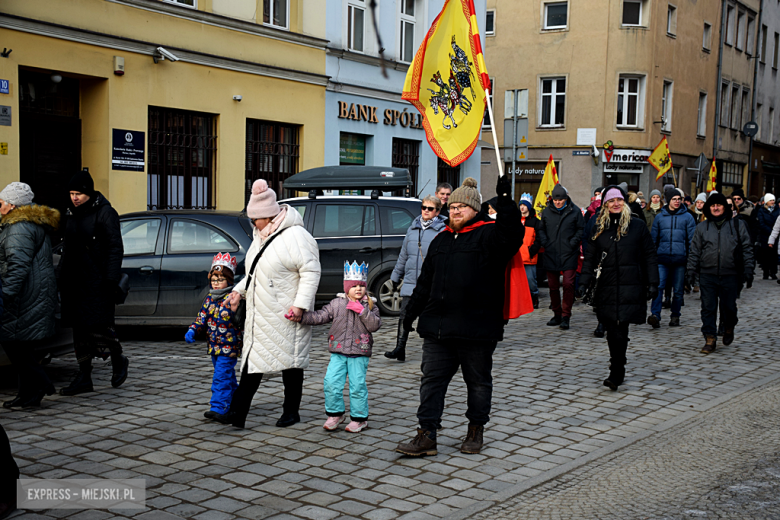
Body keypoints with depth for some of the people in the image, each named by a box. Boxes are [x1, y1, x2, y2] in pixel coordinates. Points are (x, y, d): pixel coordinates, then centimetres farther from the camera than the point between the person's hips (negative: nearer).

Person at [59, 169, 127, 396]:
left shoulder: (105, 213, -8)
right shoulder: (70, 214, 13)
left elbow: (115, 249, -11)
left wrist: (111, 281, -17)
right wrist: (62, 279, 17)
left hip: (97, 283, -7)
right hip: (75, 282, 7)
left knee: (99, 326, -8)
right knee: (80, 330, 8)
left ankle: (118, 360, 18)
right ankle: (84, 377, 14)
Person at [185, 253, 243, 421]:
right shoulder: (210, 298, 10)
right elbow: (202, 318, 12)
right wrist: (192, 331, -1)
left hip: (229, 345, -7)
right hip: (214, 345, 8)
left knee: (221, 376, -11)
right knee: (227, 376, 19)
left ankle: (218, 408, -10)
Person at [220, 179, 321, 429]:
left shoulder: (295, 236, -16)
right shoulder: (260, 236, 13)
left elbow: (311, 271, -18)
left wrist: (300, 304, -22)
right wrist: (240, 289, 15)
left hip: (285, 315, -8)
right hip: (260, 314, 8)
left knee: (290, 361, 5)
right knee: (252, 359, 6)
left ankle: (291, 411, 19)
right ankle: (237, 413, 7)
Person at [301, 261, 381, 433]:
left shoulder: (369, 306, 3)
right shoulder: (337, 303, 5)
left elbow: (375, 325, -9)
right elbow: (319, 316, 2)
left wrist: (362, 311, -18)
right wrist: (301, 316, -10)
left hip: (359, 353, -2)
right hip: (338, 352, 2)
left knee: (357, 385, 1)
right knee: (331, 383, -4)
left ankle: (359, 418, 17)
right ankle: (335, 413, 17)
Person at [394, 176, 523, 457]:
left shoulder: (489, 234, -4)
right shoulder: (442, 240, 16)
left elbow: (511, 235, -27)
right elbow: (426, 280, 21)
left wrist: (505, 200, -34)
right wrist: (413, 310, 19)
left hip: (477, 328, -5)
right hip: (437, 327, 6)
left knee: (478, 381, 10)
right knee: (432, 379, 4)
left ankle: (476, 431, 26)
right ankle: (426, 436, 8)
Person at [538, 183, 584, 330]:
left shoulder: (574, 211, 0)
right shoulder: (547, 211, 8)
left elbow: (581, 229, 5)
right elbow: (541, 229, 18)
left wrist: (573, 243, -6)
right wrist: (545, 243, 3)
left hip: (569, 254, -3)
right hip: (551, 255, 3)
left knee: (568, 284, -10)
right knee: (553, 285, 7)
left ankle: (566, 316, -3)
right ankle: (557, 314, 20)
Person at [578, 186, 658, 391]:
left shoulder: (637, 225, 6)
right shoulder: (599, 228, 12)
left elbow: (649, 256, 7)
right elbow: (590, 258, 12)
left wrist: (652, 283, 1)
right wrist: (583, 282, 2)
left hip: (630, 288, -2)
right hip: (607, 288, 2)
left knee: (619, 331, -10)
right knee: (614, 332, 1)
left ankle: (616, 374, -4)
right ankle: (618, 372, 15)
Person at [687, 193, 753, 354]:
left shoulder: (737, 225, 5)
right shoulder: (702, 227, 9)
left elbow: (747, 249, 6)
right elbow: (695, 251, 11)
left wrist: (748, 271, 0)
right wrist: (691, 271, 4)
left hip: (730, 275, -1)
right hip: (707, 275, 1)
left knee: (728, 307, 5)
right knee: (708, 308, -1)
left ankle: (729, 327, 35)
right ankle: (710, 339, 6)